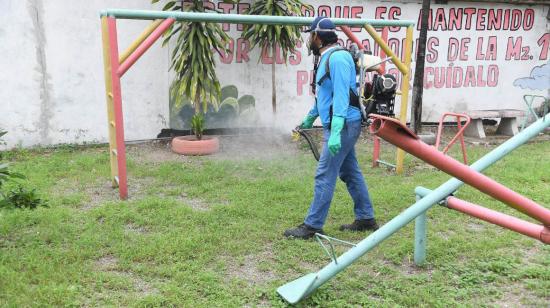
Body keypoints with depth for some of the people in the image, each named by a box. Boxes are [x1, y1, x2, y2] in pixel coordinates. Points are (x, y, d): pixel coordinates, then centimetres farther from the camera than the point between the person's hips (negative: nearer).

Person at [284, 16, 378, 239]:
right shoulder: (326, 59, 15)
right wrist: (310, 118, 37)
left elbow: (341, 96, -24)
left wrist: (335, 132, -29)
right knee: (350, 172, 14)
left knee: (325, 176, -6)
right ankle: (366, 219, 24)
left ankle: (312, 226, 1)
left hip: (343, 126, -10)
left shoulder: (337, 57, -16)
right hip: (342, 126, 10)